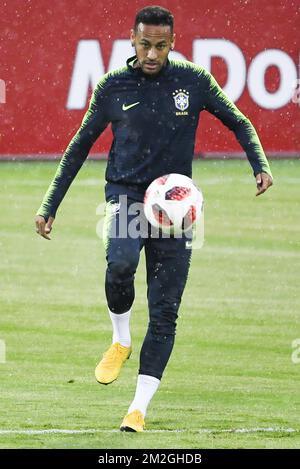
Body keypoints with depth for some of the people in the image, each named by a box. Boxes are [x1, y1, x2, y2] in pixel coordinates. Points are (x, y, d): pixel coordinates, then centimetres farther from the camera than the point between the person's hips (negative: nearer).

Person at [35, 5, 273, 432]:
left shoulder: (193, 81, 0)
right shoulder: (112, 87, 0)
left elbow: (239, 124, 13)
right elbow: (81, 145, 11)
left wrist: (260, 166, -6)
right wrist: (50, 205, 8)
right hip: (127, 194, -1)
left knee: (164, 313, -3)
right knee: (120, 263, -33)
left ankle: (139, 407, 4)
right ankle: (120, 341, -5)